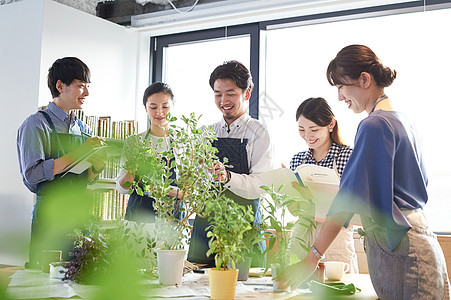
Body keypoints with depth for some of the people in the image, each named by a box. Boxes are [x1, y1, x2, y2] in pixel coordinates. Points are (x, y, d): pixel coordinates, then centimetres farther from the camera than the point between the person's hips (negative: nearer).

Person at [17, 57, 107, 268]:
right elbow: (32, 174, -16)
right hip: (50, 217, -5)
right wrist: (78, 154, -15)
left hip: (80, 216, 6)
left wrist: (95, 168, -4)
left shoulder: (83, 129, 14)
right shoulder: (37, 124, -4)